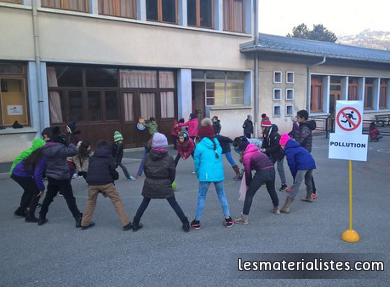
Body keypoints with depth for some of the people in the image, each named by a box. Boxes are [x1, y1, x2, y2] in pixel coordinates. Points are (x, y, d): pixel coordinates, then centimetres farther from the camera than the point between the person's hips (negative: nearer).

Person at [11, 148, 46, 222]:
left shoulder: (39, 152, 6)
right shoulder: (42, 159, -21)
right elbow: (37, 175, -26)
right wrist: (42, 188, -16)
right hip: (22, 175, -9)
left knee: (28, 190, 29)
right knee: (37, 192, 2)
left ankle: (20, 211, 42)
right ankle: (30, 216, 3)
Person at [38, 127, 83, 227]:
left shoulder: (46, 148, 2)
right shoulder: (59, 148, -21)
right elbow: (74, 151, -24)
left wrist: (65, 143, -3)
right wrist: (68, 142, -13)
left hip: (51, 176, 7)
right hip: (62, 177, -7)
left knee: (49, 196, 21)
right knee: (70, 198, -2)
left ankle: (42, 217, 30)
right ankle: (78, 219, 2)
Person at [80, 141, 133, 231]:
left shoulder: (92, 158, 19)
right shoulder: (109, 157, 9)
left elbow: (91, 171, 21)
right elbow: (113, 172, 5)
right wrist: (116, 176, 26)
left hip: (92, 182, 4)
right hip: (106, 182, -3)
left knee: (91, 202, 26)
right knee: (117, 201, 4)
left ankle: (84, 223, 30)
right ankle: (126, 224, 0)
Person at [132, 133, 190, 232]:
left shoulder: (147, 156, -5)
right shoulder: (169, 158, -11)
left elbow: (145, 170, 5)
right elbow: (172, 173, -4)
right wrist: (169, 182, 14)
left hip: (149, 184, 2)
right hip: (164, 185, -2)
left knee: (144, 203, 19)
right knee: (174, 204, 7)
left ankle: (135, 224, 25)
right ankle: (185, 224, 9)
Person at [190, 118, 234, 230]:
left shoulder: (199, 146, -5)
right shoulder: (218, 144, 7)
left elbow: (197, 162, 3)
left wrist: (198, 175, 18)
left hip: (205, 175, -3)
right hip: (219, 174, 3)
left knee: (201, 197, 9)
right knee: (222, 195, 17)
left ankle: (197, 221, 15)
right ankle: (228, 219, 22)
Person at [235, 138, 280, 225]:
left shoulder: (246, 156, 3)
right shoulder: (257, 151, 25)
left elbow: (248, 172, 5)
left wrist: (248, 185, 19)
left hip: (262, 172, -8)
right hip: (271, 169, 8)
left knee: (249, 194, 1)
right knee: (271, 190, 33)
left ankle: (245, 218, -1)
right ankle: (276, 209, 52)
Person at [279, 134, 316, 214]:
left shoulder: (289, 150, 0)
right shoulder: (296, 146, 27)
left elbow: (292, 164, -1)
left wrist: (295, 176, 9)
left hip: (303, 165, -9)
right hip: (311, 163, 9)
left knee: (296, 184, -14)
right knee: (308, 180, 31)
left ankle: (286, 206, -19)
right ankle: (309, 197, 54)